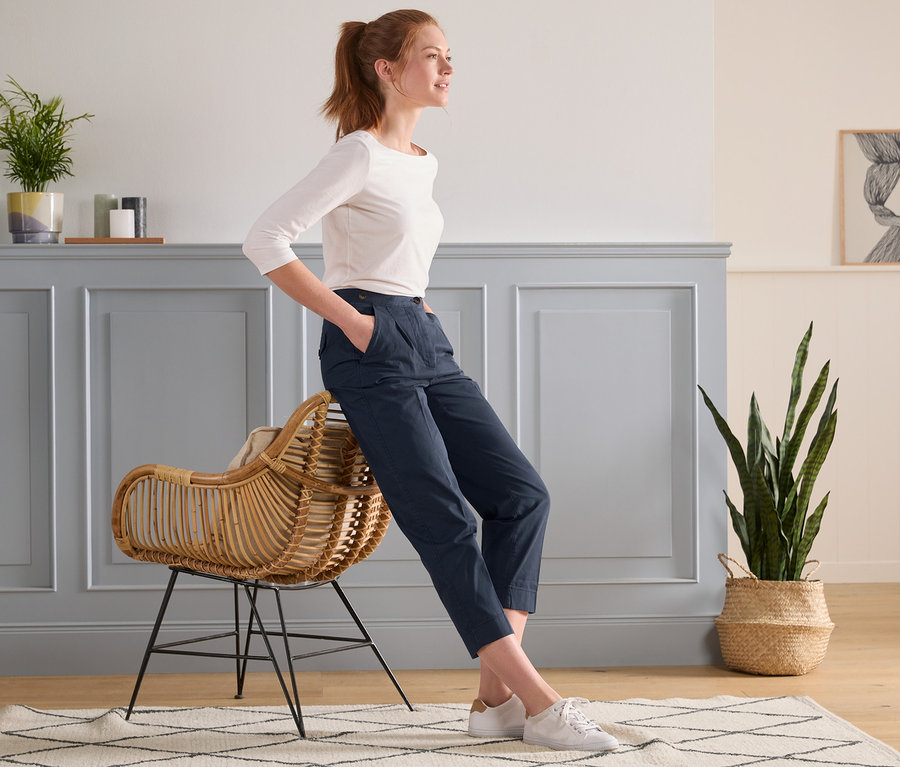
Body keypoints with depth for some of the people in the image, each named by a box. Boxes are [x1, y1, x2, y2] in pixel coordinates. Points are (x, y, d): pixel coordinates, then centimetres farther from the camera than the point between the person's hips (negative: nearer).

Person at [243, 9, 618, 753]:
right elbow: (266, 242, -16)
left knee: (522, 493, -3)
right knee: (444, 521, -12)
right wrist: (350, 320, -14)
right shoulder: (359, 154, -9)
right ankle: (537, 700, -13)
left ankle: (498, 694, -6)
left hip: (426, 343, 9)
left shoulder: (423, 163, 17)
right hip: (370, 351, -9)